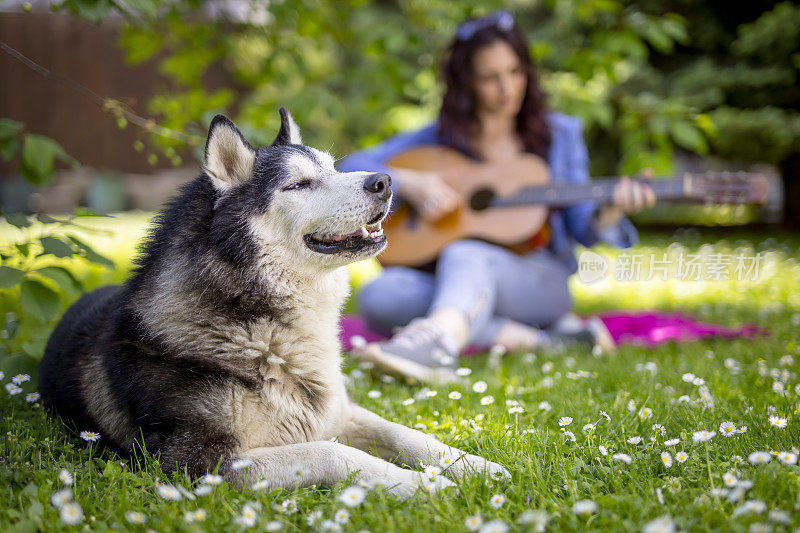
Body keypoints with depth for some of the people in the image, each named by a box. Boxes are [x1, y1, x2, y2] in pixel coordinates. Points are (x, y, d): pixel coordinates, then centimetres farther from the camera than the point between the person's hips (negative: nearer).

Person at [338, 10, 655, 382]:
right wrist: (406, 182, -12)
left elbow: (581, 229, 8)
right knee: (379, 296, -30)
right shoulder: (440, 138, 11)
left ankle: (438, 341, -70)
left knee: (465, 255, -36)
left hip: (540, 284, -2)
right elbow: (350, 168, 7)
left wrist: (610, 211, -14)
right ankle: (540, 340, -34)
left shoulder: (559, 135, 12)